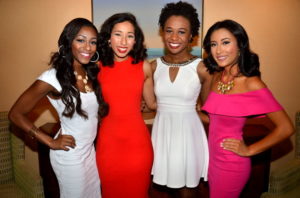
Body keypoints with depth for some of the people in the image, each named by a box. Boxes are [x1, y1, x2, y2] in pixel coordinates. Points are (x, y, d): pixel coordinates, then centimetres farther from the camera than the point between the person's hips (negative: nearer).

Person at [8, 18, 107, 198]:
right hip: (70, 157, -6)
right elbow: (16, 114, -15)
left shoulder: (92, 72, -2)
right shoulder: (53, 77, -22)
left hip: (90, 151, 6)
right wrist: (50, 142, -15)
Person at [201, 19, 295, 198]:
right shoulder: (217, 77, -1)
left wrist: (250, 150, -12)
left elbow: (286, 128, -16)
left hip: (231, 165, -6)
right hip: (212, 157, 6)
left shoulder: (252, 84, -20)